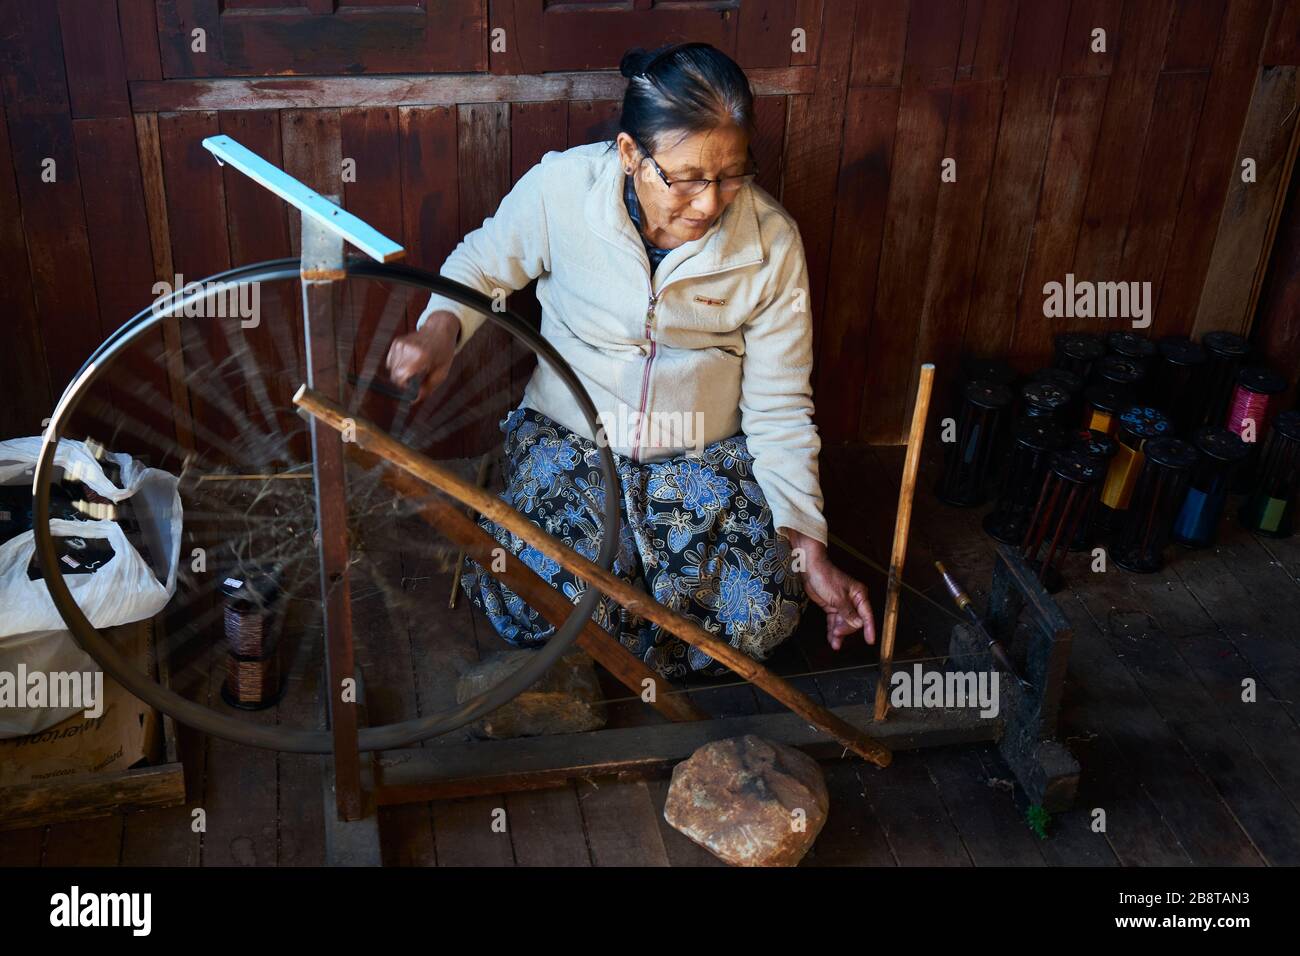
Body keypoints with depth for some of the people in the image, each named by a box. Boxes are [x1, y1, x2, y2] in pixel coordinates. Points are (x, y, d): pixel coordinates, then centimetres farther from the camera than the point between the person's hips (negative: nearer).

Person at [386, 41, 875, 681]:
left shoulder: (772, 242, -14)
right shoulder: (559, 189, -16)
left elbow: (779, 408, -6)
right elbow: (482, 266, 5)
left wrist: (807, 549, -11)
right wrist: (441, 329, -18)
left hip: (706, 456, 1)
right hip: (569, 439, -1)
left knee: (759, 617, -20)